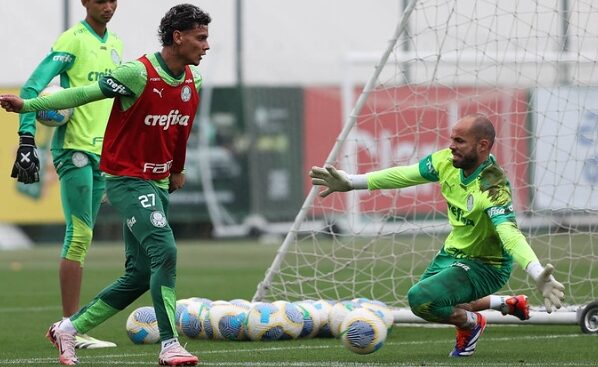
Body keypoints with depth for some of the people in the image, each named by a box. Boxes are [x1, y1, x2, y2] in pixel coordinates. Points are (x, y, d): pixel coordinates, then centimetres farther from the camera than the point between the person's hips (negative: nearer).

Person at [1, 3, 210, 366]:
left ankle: (68, 328, 22)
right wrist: (29, 105, -17)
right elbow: (85, 93, -14)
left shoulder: (194, 83, 4)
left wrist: (177, 169, 30)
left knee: (139, 276, 7)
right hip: (127, 181, -8)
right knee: (164, 252, -22)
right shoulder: (138, 74, -18)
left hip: (158, 183, 8)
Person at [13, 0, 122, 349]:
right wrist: (27, 138, -22)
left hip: (102, 151, 8)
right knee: (80, 234, -11)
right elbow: (33, 88, -14)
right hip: (74, 149, -8)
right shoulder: (72, 40, -8)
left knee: (82, 237, 8)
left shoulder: (115, 44, 16)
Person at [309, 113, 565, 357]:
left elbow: (510, 235, -47)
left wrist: (538, 275, -63)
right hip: (452, 253, 8)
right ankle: (506, 304, 37)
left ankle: (470, 323, 4)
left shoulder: (492, 188, -34)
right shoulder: (448, 161, -12)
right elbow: (406, 175, 1)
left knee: (420, 298, -27)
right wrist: (351, 182, 3)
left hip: (484, 267, -8)